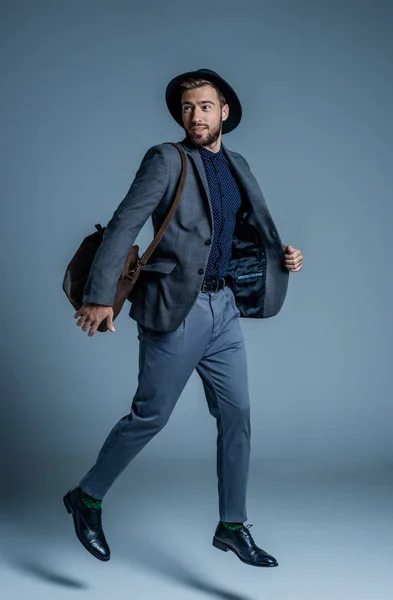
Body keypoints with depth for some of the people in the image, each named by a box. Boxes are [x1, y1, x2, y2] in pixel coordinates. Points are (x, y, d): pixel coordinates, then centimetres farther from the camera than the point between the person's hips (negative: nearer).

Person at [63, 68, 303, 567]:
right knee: (150, 416, 1)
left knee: (237, 416, 7)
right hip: (176, 310, -6)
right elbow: (123, 224, -13)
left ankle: (232, 527, 20)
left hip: (225, 308, 6)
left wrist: (281, 257, 2)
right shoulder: (166, 160, -6)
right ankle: (87, 498, 22)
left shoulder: (237, 167, 14)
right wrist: (99, 296, -21)